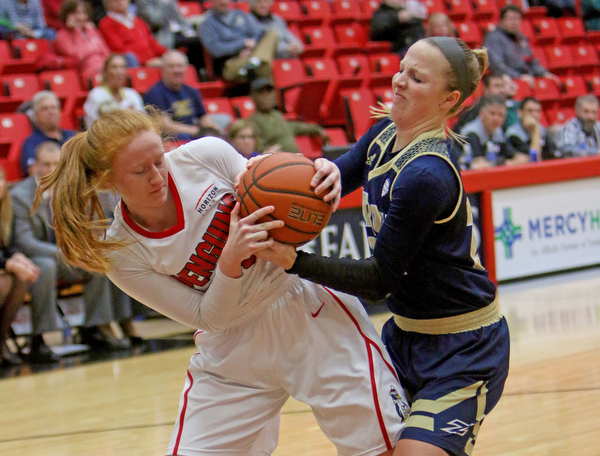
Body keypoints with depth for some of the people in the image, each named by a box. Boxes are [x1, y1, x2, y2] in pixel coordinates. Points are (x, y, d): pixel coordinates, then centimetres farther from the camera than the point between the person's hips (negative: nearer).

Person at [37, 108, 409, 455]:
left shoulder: (205, 155, -14)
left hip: (310, 311, 0)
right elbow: (208, 318, -13)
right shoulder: (120, 253, -14)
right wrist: (230, 260, -33)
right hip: (233, 353, 0)